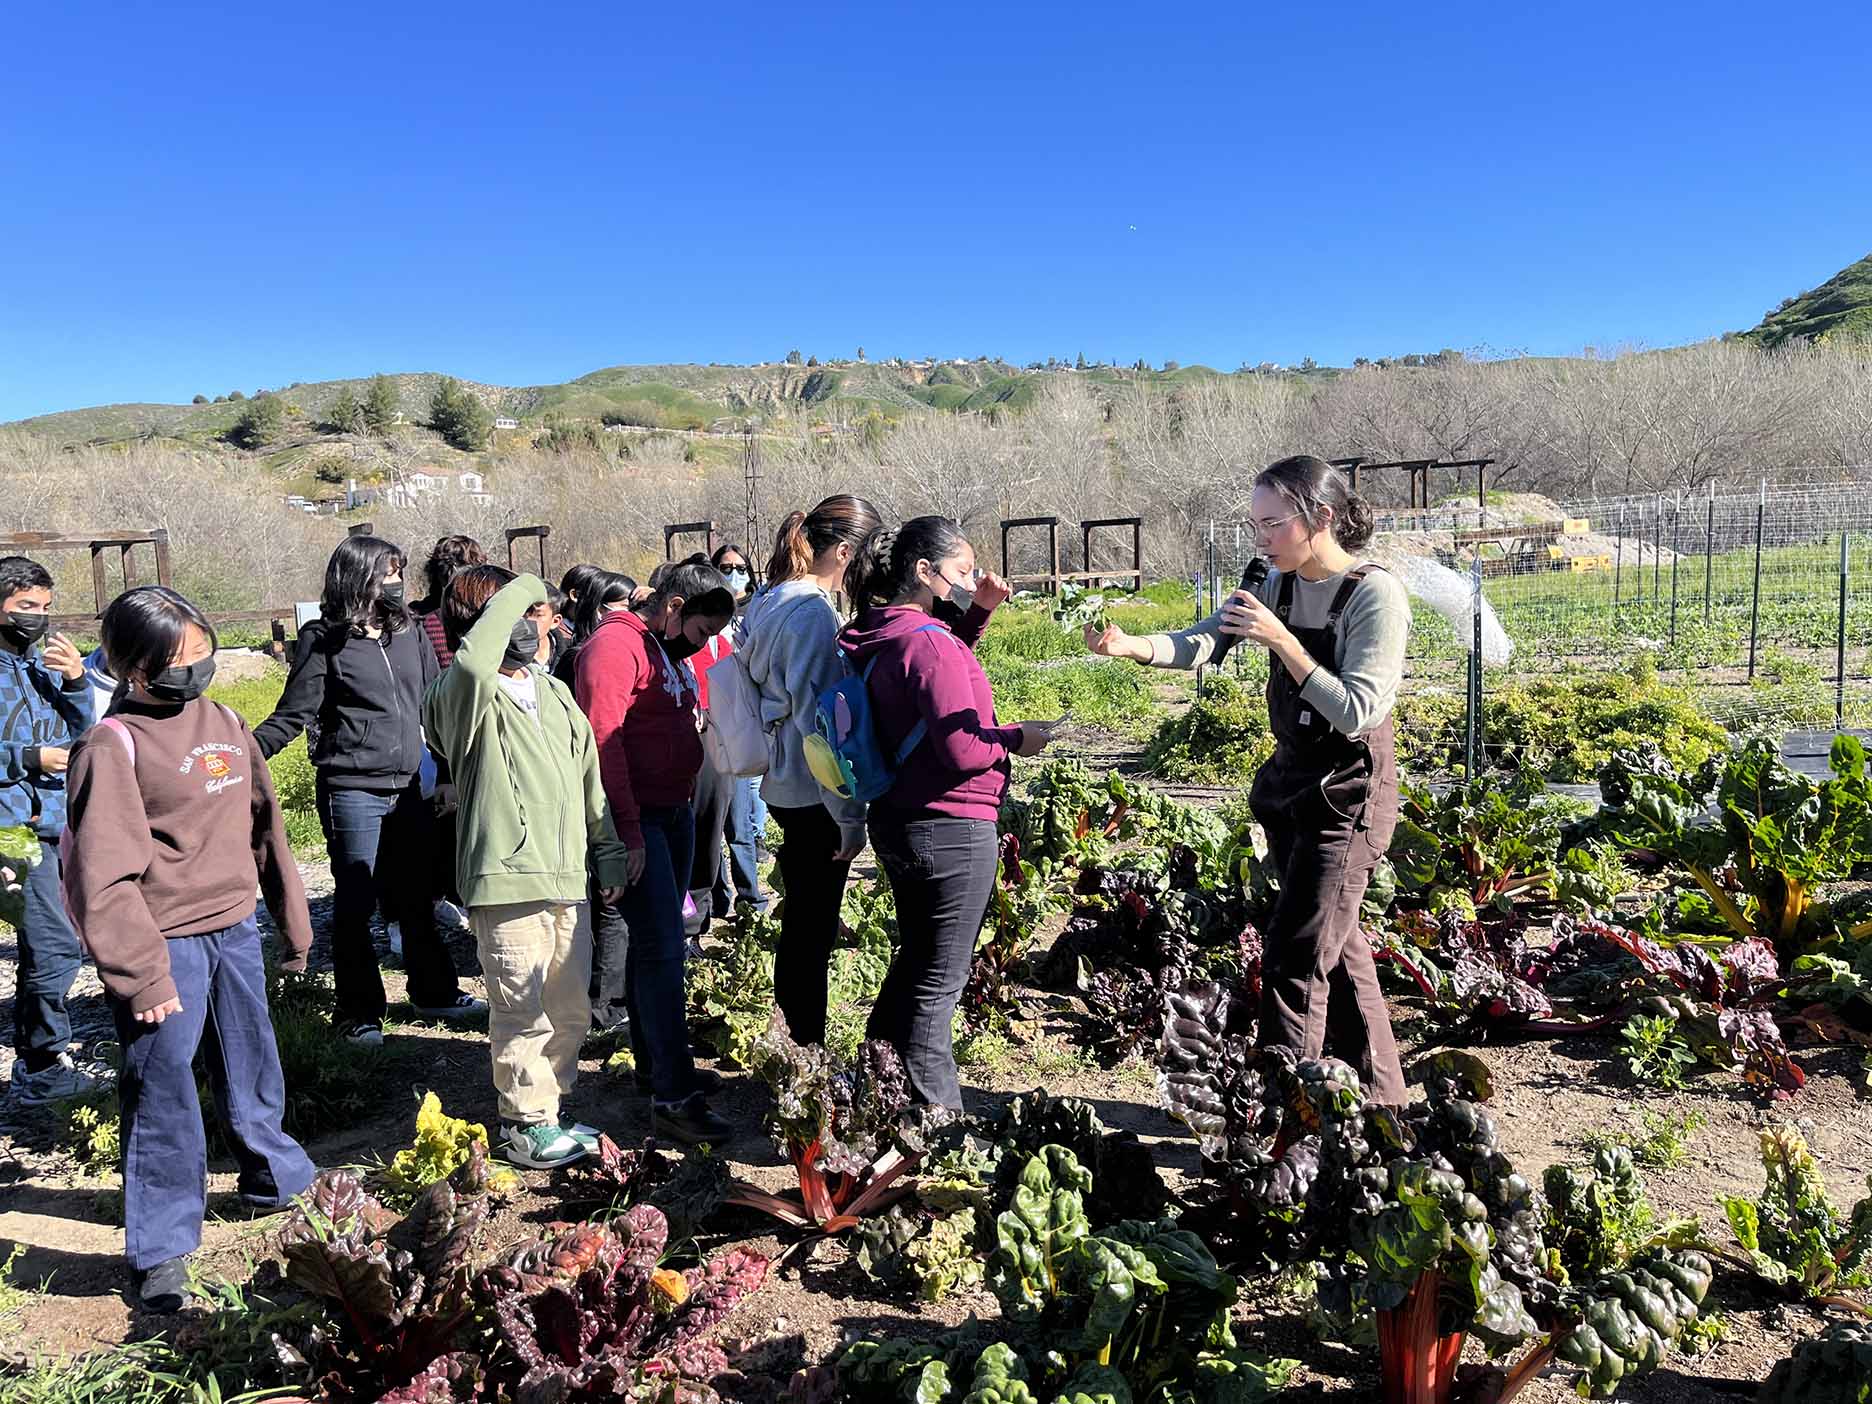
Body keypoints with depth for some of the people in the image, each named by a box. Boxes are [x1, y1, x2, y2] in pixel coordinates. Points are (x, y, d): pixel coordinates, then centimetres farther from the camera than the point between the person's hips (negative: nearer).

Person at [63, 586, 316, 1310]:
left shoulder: (225, 723, 7)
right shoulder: (114, 743, -13)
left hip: (235, 930, 6)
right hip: (166, 944, -6)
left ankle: (277, 1176, 43)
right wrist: (139, 973, -17)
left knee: (252, 1069, 20)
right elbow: (103, 873, -15)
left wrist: (293, 923, 17)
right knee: (161, 1093, 3)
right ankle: (162, 1249, 17)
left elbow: (265, 826, 14)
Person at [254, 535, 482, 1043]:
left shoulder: (411, 635, 9)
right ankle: (361, 1013, 17)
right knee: (355, 903, 5)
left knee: (417, 898, 15)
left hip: (409, 790, 5)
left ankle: (435, 992, 29)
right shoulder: (324, 640, -5)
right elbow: (293, 715, -7)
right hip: (352, 793, -5)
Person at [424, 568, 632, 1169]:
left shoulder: (554, 692, 14)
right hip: (507, 880, -7)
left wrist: (609, 856, 18)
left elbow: (589, 779, 18)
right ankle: (525, 1129, 19)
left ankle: (548, 1114, 33)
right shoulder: (468, 698, -9)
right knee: (523, 1011, 2)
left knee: (572, 1010, 16)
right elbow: (473, 663, -35)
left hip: (567, 880, 8)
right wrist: (520, 591, -23)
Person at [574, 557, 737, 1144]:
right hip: (636, 819, -9)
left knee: (655, 941, 16)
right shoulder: (616, 645, -14)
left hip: (674, 812, 9)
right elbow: (604, 740, -21)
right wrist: (629, 831, -22)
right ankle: (673, 1095, -6)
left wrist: (686, 802, 12)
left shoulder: (673, 651, 16)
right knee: (662, 946, -10)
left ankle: (654, 1061, 28)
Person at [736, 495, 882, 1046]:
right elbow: (818, 720, -23)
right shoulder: (814, 613, -19)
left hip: (782, 787, 10)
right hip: (813, 795, -10)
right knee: (813, 931, 2)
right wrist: (850, 815, -19)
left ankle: (792, 1039, 34)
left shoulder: (767, 601, 9)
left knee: (801, 923, 20)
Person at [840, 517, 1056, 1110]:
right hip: (952, 830, -9)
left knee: (914, 957, 23)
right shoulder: (928, 640, -21)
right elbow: (962, 751, -24)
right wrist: (1017, 739, -6)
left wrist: (978, 612, 10)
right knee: (940, 980, 2)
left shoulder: (879, 636, 6)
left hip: (897, 821, 9)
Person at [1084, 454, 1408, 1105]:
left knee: (1295, 960, -7)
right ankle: (1380, 1097, 34)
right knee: (1337, 947, 18)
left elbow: (1357, 712, -24)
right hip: (1290, 781, 8)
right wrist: (1128, 644, -21)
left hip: (1348, 792, -8)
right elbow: (1198, 644, -3)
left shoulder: (1376, 594, -18)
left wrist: (1280, 641, -29)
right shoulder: (1280, 584, 3)